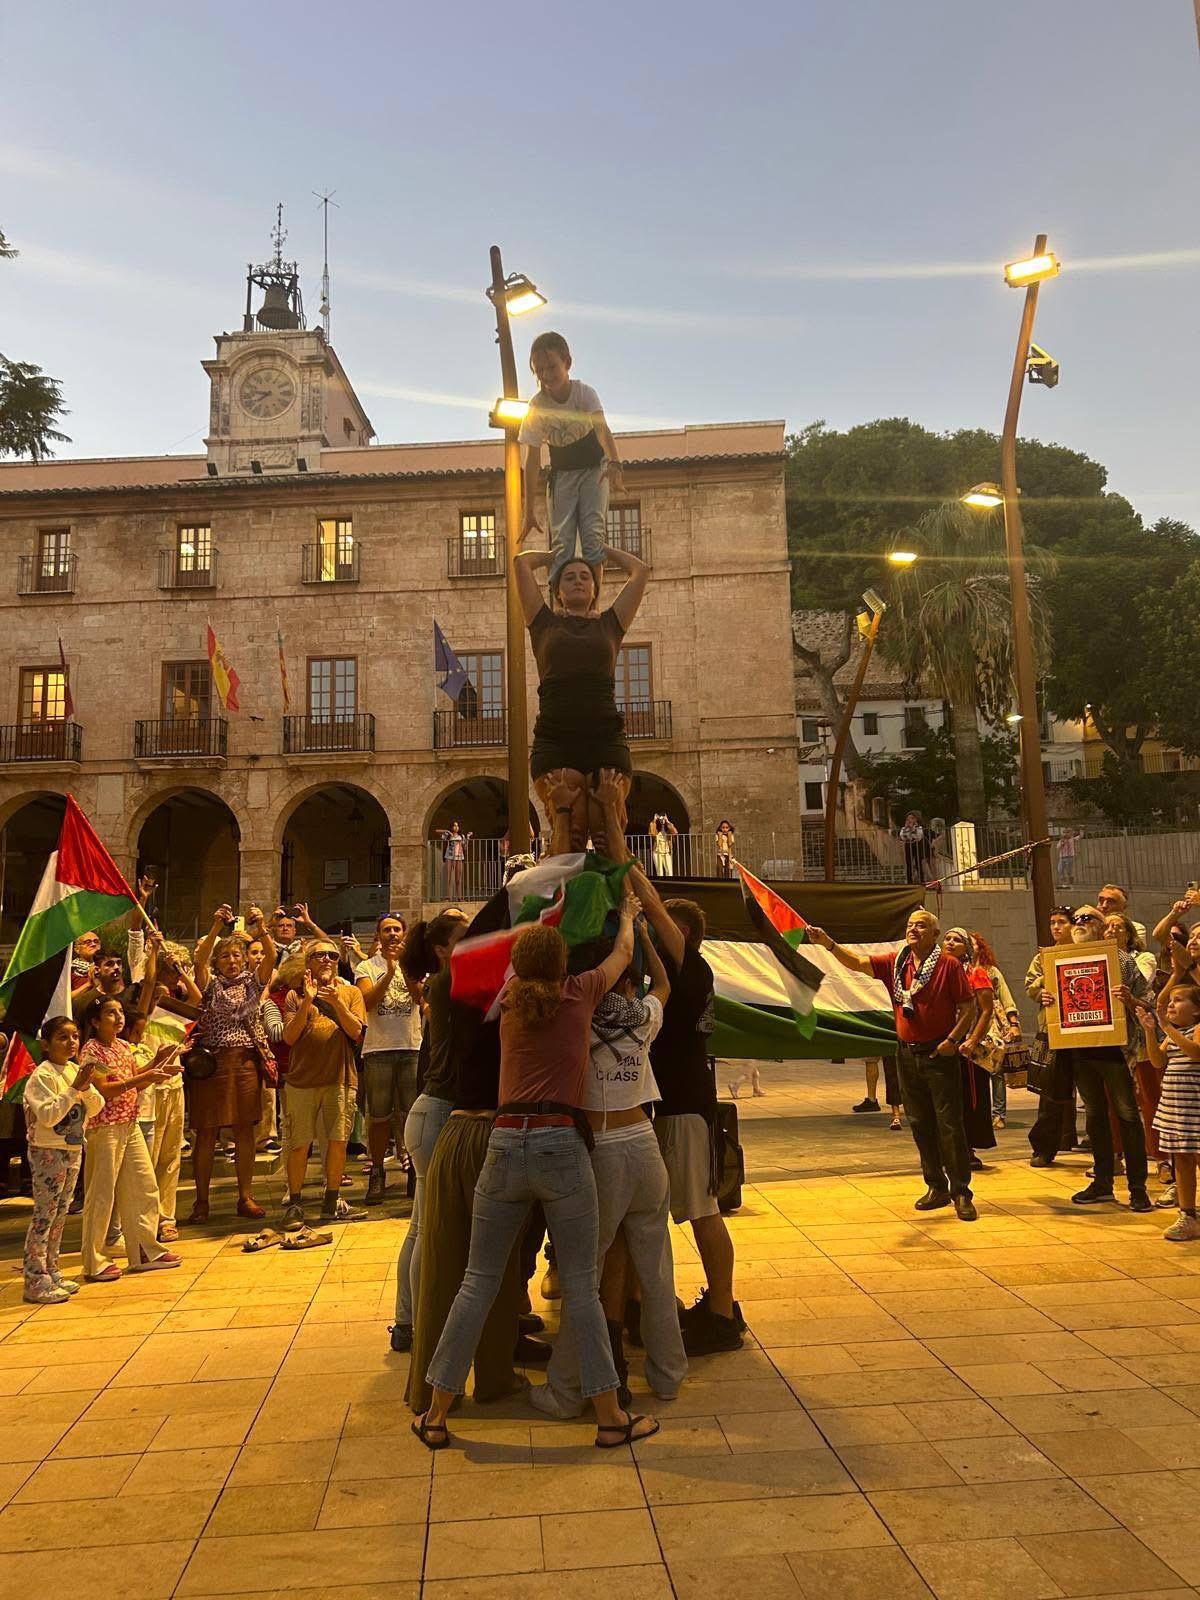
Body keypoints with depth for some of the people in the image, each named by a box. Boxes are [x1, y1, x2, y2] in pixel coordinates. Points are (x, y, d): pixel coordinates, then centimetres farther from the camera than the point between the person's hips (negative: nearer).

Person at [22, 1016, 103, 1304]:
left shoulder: (75, 1070, 7)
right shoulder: (42, 1075, -14)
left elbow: (96, 1108, 6)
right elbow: (48, 1116, -23)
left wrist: (87, 1087, -12)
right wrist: (74, 1088, -25)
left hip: (73, 1149, 8)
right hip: (48, 1152, -8)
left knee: (60, 1215, 14)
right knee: (43, 1215, -4)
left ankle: (51, 1273, 23)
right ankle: (36, 1282, 2)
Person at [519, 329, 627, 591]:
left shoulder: (584, 393, -22)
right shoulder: (537, 407, -16)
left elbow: (602, 429, -39)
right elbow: (532, 460, -14)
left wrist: (614, 464, -60)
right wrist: (530, 510, -16)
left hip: (594, 470, -1)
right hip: (561, 474, 2)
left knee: (593, 535, -16)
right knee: (561, 542, -10)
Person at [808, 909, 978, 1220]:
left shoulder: (949, 965, -7)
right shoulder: (896, 963, 5)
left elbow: (968, 1008, -5)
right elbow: (857, 963, -4)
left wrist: (953, 1040, -16)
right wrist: (828, 943, -20)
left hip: (939, 1055, -5)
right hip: (908, 1054, 5)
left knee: (950, 1125, -3)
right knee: (920, 1125, 11)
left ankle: (961, 1193, 5)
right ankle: (936, 1188, 22)